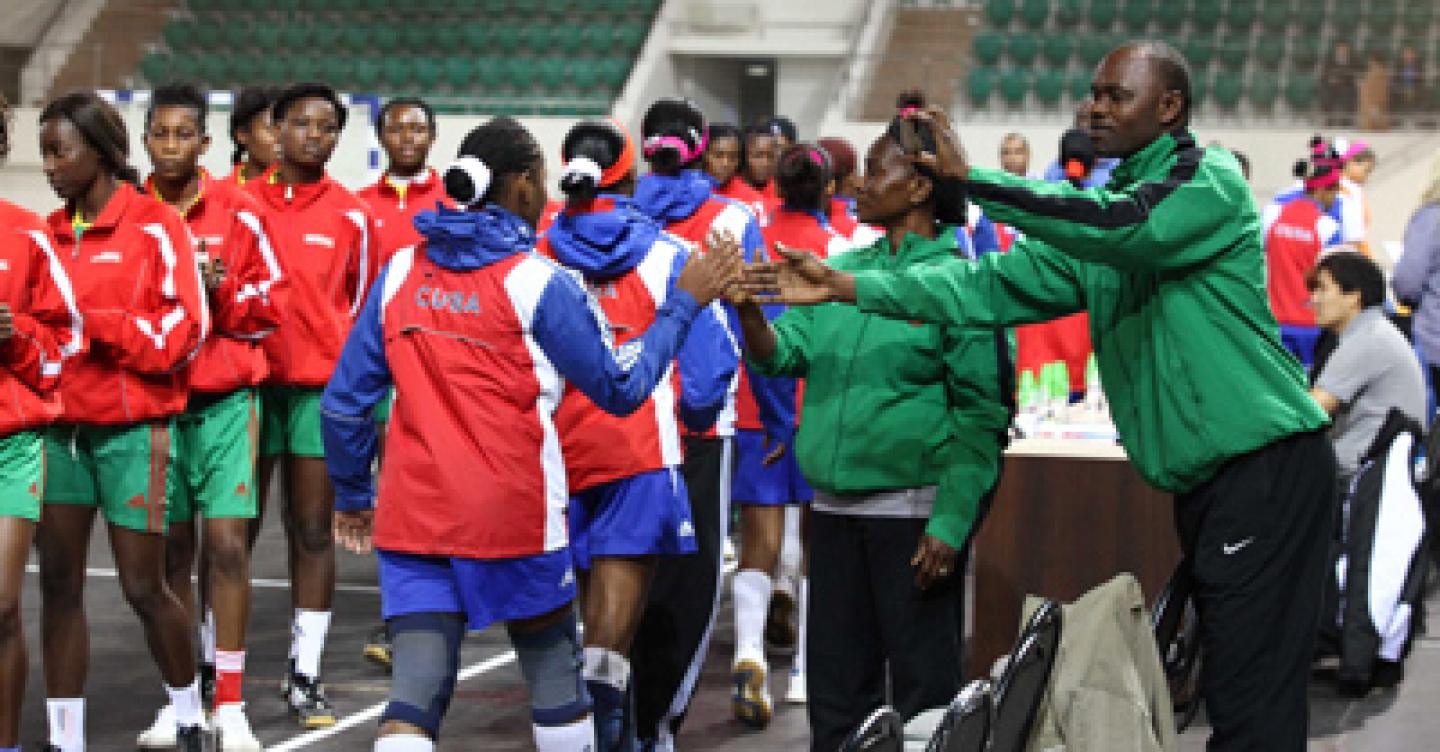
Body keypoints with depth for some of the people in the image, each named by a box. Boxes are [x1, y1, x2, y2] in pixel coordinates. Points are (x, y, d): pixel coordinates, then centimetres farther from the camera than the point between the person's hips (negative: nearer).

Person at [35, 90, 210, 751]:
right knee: (58, 583, 3)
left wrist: (90, 319, -16)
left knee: (142, 585, 1)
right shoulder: (51, 231, 10)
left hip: (132, 429, -5)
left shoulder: (155, 226, -6)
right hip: (62, 425, 5)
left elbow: (180, 332, -11)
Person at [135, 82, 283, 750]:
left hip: (226, 399, -2)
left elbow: (270, 305, 4)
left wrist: (222, 293, -14)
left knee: (226, 543, -6)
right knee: (172, 548, 6)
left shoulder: (236, 210, -1)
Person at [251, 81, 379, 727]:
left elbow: (366, 302, 12)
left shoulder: (353, 214, 5)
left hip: (323, 386, 0)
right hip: (250, 381, 0)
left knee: (313, 532, 1)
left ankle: (305, 673, 8)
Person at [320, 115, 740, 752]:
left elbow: (344, 400, 7)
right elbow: (621, 388, -2)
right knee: (553, 669, 18)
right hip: (516, 515, -3)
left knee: (414, 694, -2)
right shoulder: (538, 281, -8)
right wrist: (682, 304, 8)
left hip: (412, 517, 3)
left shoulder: (402, 271, 4)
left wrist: (353, 494, 21)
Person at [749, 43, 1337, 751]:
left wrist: (970, 178, -24)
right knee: (1227, 685, 13)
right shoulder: (1102, 210, 16)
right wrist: (846, 286, -2)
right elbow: (998, 284, 7)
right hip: (1203, 477, 9)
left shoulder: (1209, 179, -7)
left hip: (1266, 463, -9)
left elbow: (1119, 228, -25)